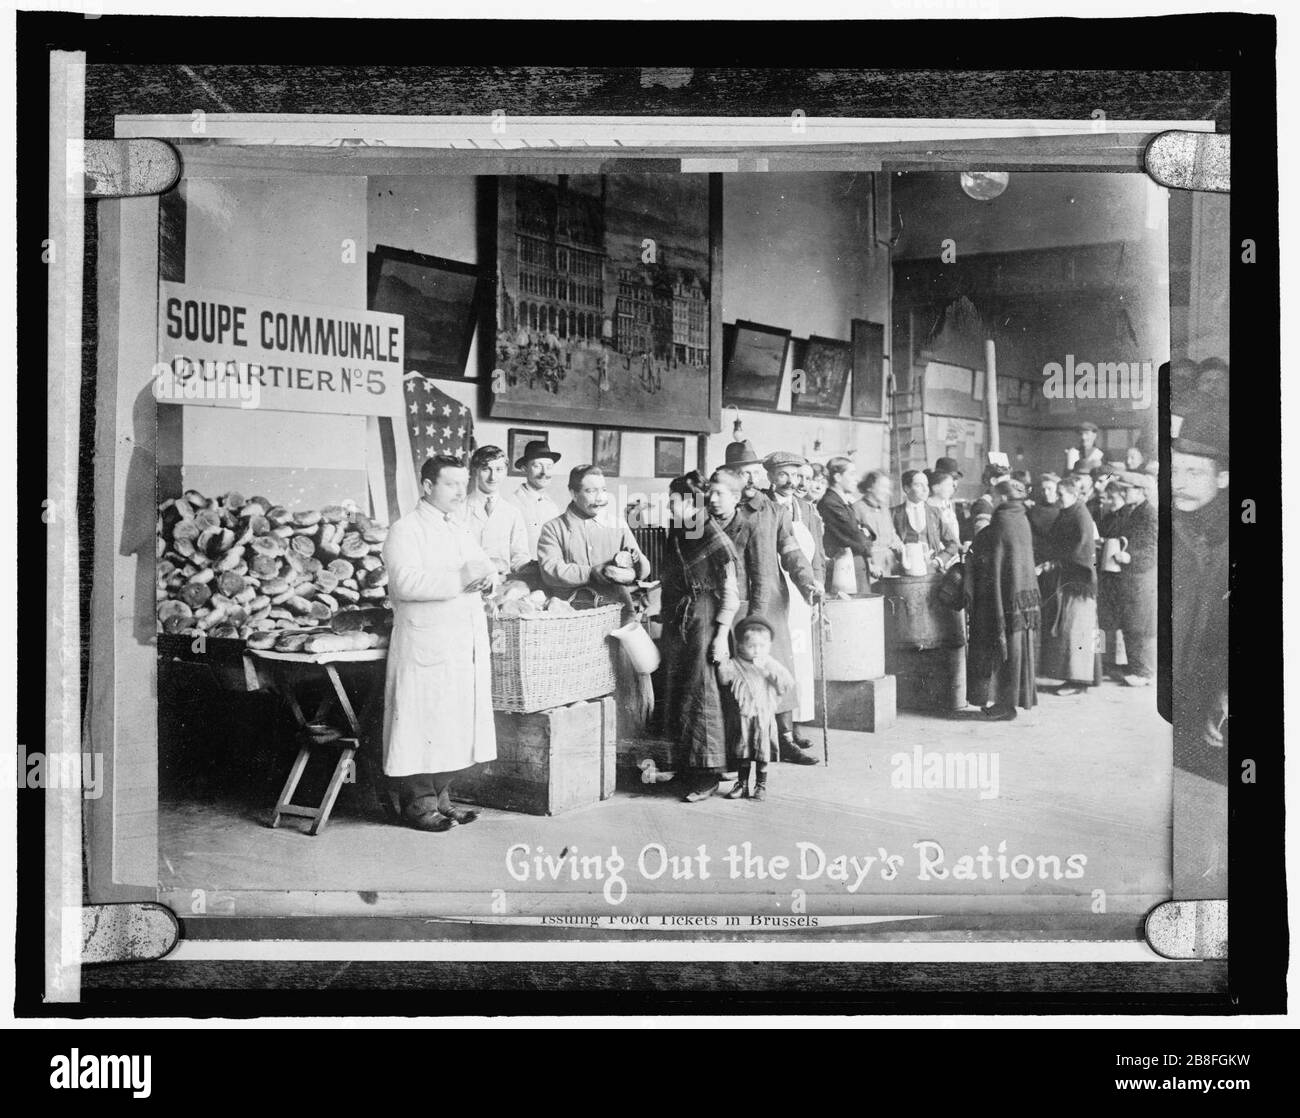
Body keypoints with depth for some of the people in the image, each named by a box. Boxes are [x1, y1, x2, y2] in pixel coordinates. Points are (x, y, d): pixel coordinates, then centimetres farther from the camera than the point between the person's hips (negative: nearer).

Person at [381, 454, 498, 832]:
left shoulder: (459, 529, 19)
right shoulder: (406, 531, -7)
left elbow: (484, 564, 22)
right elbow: (405, 582, -20)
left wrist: (487, 576, -3)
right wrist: (459, 579, -23)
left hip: (466, 643, 8)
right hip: (426, 644, -8)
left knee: (456, 722, 10)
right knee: (424, 722, -4)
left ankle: (440, 797, 20)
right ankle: (418, 804, 5)